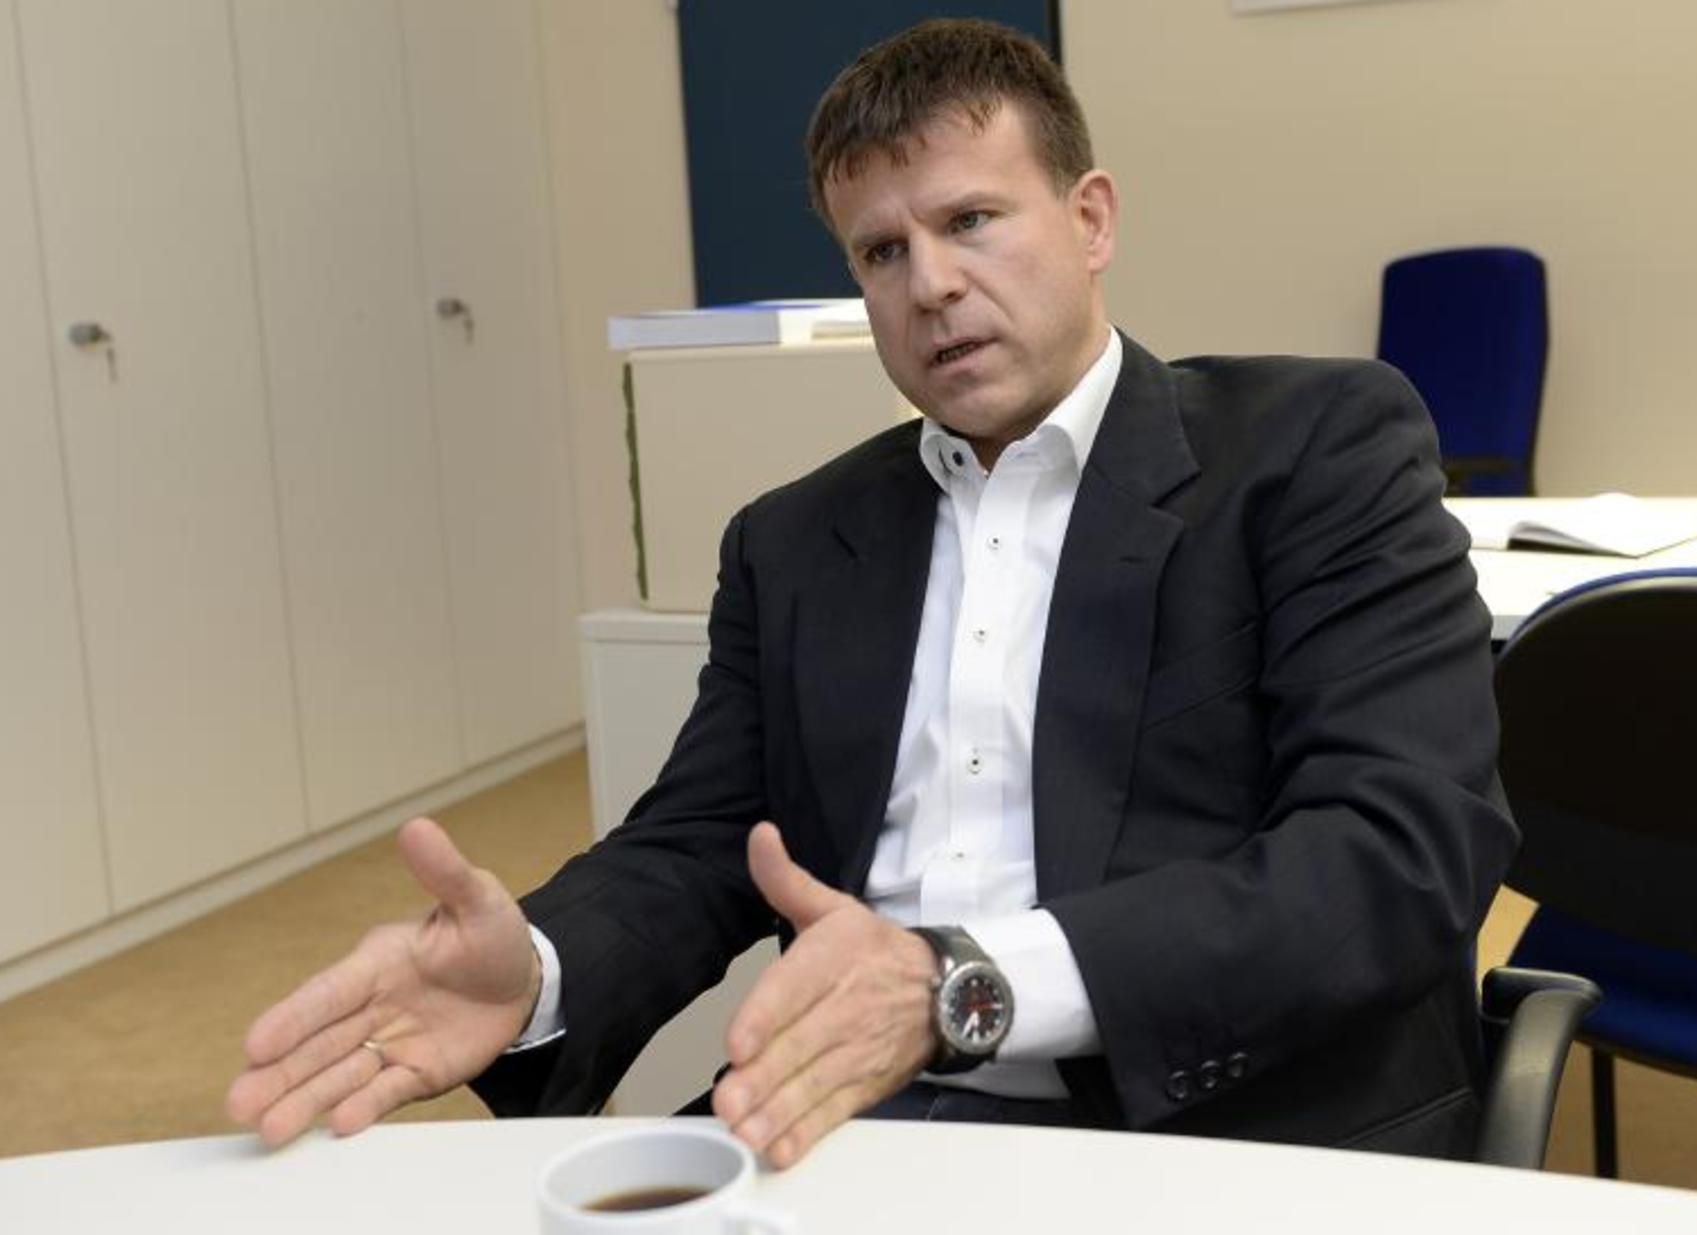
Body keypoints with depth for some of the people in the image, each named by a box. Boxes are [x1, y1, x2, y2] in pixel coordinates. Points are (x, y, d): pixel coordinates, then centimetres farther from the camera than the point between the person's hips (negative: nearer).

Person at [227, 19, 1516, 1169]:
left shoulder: (1319, 446, -1)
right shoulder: (797, 540, 15)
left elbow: (1410, 846, -12)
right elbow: (695, 845, 10)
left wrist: (962, 987, -25)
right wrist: (534, 970, -14)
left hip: (1220, 1137, -3)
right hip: (848, 1124, 4)